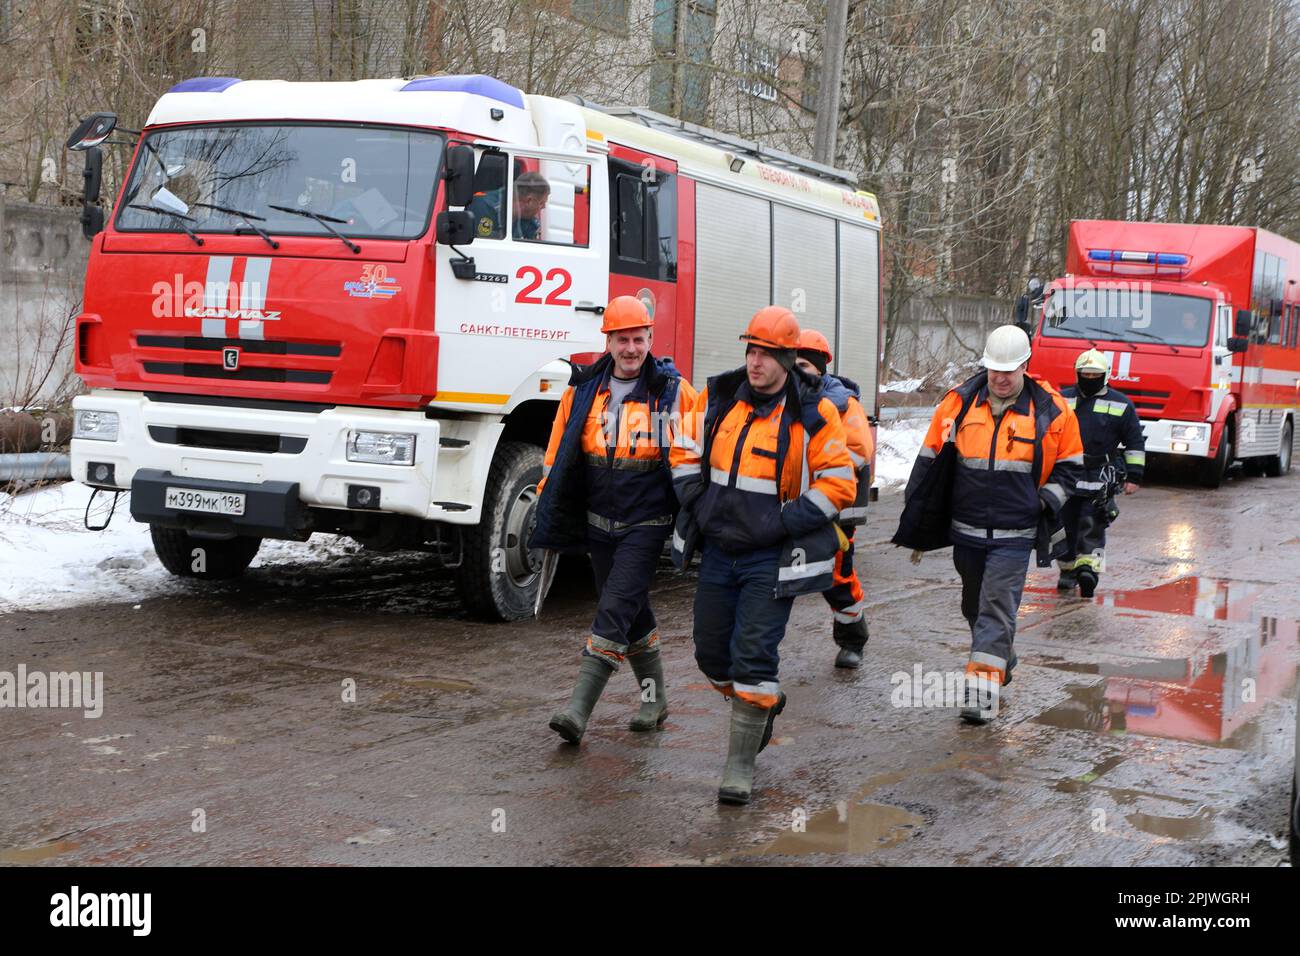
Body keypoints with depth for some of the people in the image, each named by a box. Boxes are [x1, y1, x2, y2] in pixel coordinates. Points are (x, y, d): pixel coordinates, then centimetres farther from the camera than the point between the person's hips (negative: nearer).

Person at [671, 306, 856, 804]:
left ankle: (741, 764, 2)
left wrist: (782, 524, -17)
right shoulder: (718, 399, 2)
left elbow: (839, 484, -10)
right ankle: (763, 705, 41)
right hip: (718, 551, 5)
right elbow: (689, 455, 15)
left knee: (753, 656, -8)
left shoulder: (813, 414, -10)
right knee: (711, 652, 13)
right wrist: (696, 506, 1)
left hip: (772, 557, -5)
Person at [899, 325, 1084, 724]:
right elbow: (929, 459, 10)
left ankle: (984, 688, -11)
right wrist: (915, 516, 9)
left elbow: (1069, 465, 10)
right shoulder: (959, 402, 0)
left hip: (1015, 534, -3)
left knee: (997, 607, -10)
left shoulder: (1050, 410, -4)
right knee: (975, 606, 16)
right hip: (966, 530, 4)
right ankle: (1002, 667, 36)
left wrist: (1048, 500, -5)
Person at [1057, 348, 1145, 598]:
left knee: (1092, 526, -10)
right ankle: (1068, 570, 16)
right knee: (1065, 525, 6)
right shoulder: (1062, 399, 11)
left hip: (1099, 480, -2)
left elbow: (1135, 443, 8)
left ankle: (1088, 569, -15)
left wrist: (1134, 476, 3)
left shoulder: (1121, 404, 5)